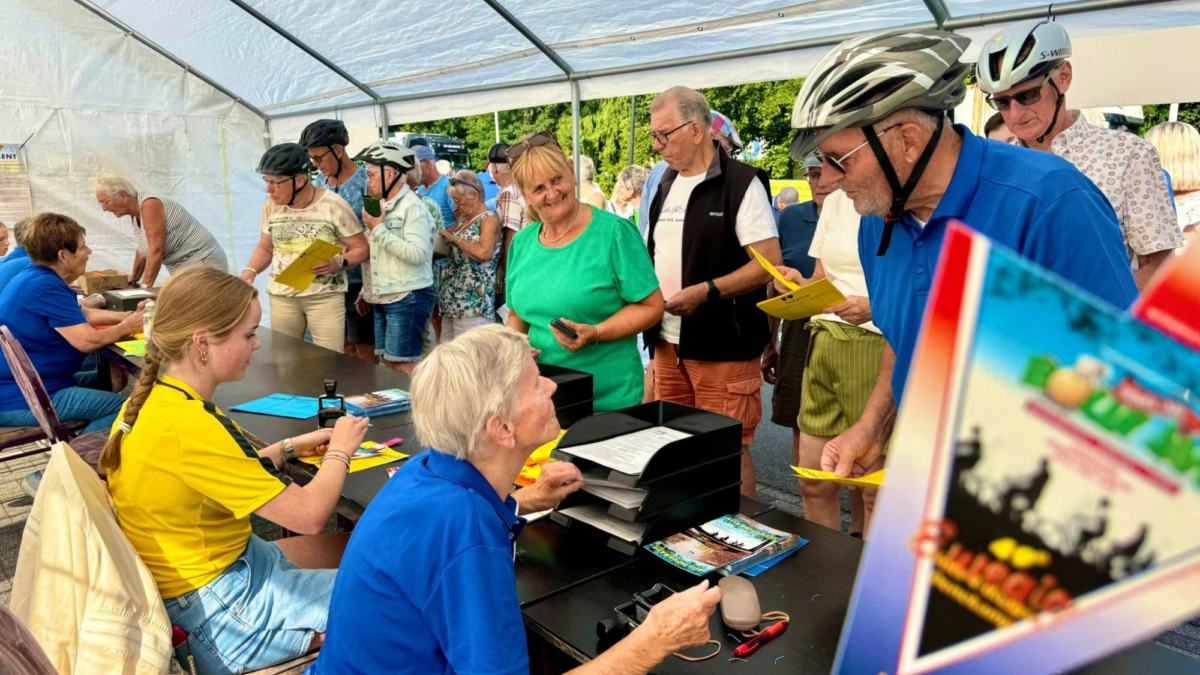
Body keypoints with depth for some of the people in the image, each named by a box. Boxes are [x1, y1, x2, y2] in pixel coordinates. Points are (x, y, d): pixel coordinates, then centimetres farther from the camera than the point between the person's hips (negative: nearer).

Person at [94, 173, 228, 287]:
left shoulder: (149, 204, -16)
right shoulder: (136, 213, 10)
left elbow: (156, 249, -22)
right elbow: (144, 249, 24)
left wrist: (145, 287, -21)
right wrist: (134, 278, 32)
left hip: (204, 264, -9)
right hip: (184, 269, 9)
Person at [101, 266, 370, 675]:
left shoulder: (147, 400, -1)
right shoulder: (188, 426, -30)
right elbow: (309, 514, -24)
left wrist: (289, 448, 9)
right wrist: (339, 451, -7)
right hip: (219, 618, -9)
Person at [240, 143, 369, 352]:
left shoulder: (333, 205, -9)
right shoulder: (271, 206, 5)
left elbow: (361, 247, -4)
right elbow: (266, 248, 16)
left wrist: (339, 263, -22)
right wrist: (250, 271, -2)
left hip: (325, 295, -4)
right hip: (281, 296, 4)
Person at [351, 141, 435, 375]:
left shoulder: (412, 207, -11)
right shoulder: (381, 206, 14)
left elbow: (418, 253, -22)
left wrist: (379, 230, -18)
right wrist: (366, 291, 19)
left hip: (407, 297, -8)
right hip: (383, 298, 8)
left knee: (403, 365, -6)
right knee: (387, 361, 11)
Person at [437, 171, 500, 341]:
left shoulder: (489, 220, -11)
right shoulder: (464, 219, 16)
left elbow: (483, 253, -27)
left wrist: (455, 238, -17)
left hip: (473, 301, -9)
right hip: (453, 298, 9)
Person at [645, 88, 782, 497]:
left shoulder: (741, 184, -10)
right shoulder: (665, 185, 13)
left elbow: (770, 264, -16)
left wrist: (704, 292, -23)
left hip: (723, 348, -7)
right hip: (668, 344, 7)